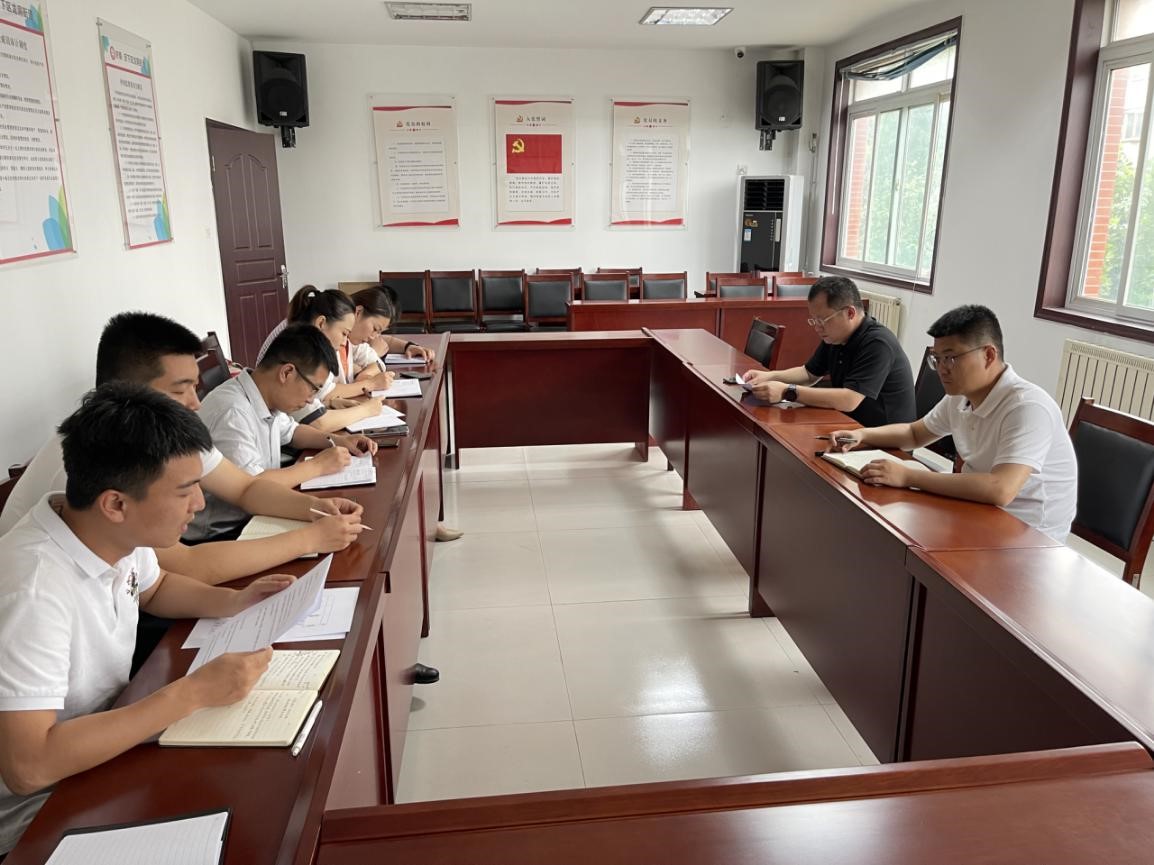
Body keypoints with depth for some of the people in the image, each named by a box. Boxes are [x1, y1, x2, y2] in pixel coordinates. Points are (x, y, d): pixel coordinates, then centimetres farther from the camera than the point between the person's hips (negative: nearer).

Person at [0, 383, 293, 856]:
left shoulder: (115, 531, -10)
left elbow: (155, 588, 13)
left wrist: (235, 602, -6)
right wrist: (193, 693, -33)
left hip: (104, 743, 7)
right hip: (42, 810, -7)